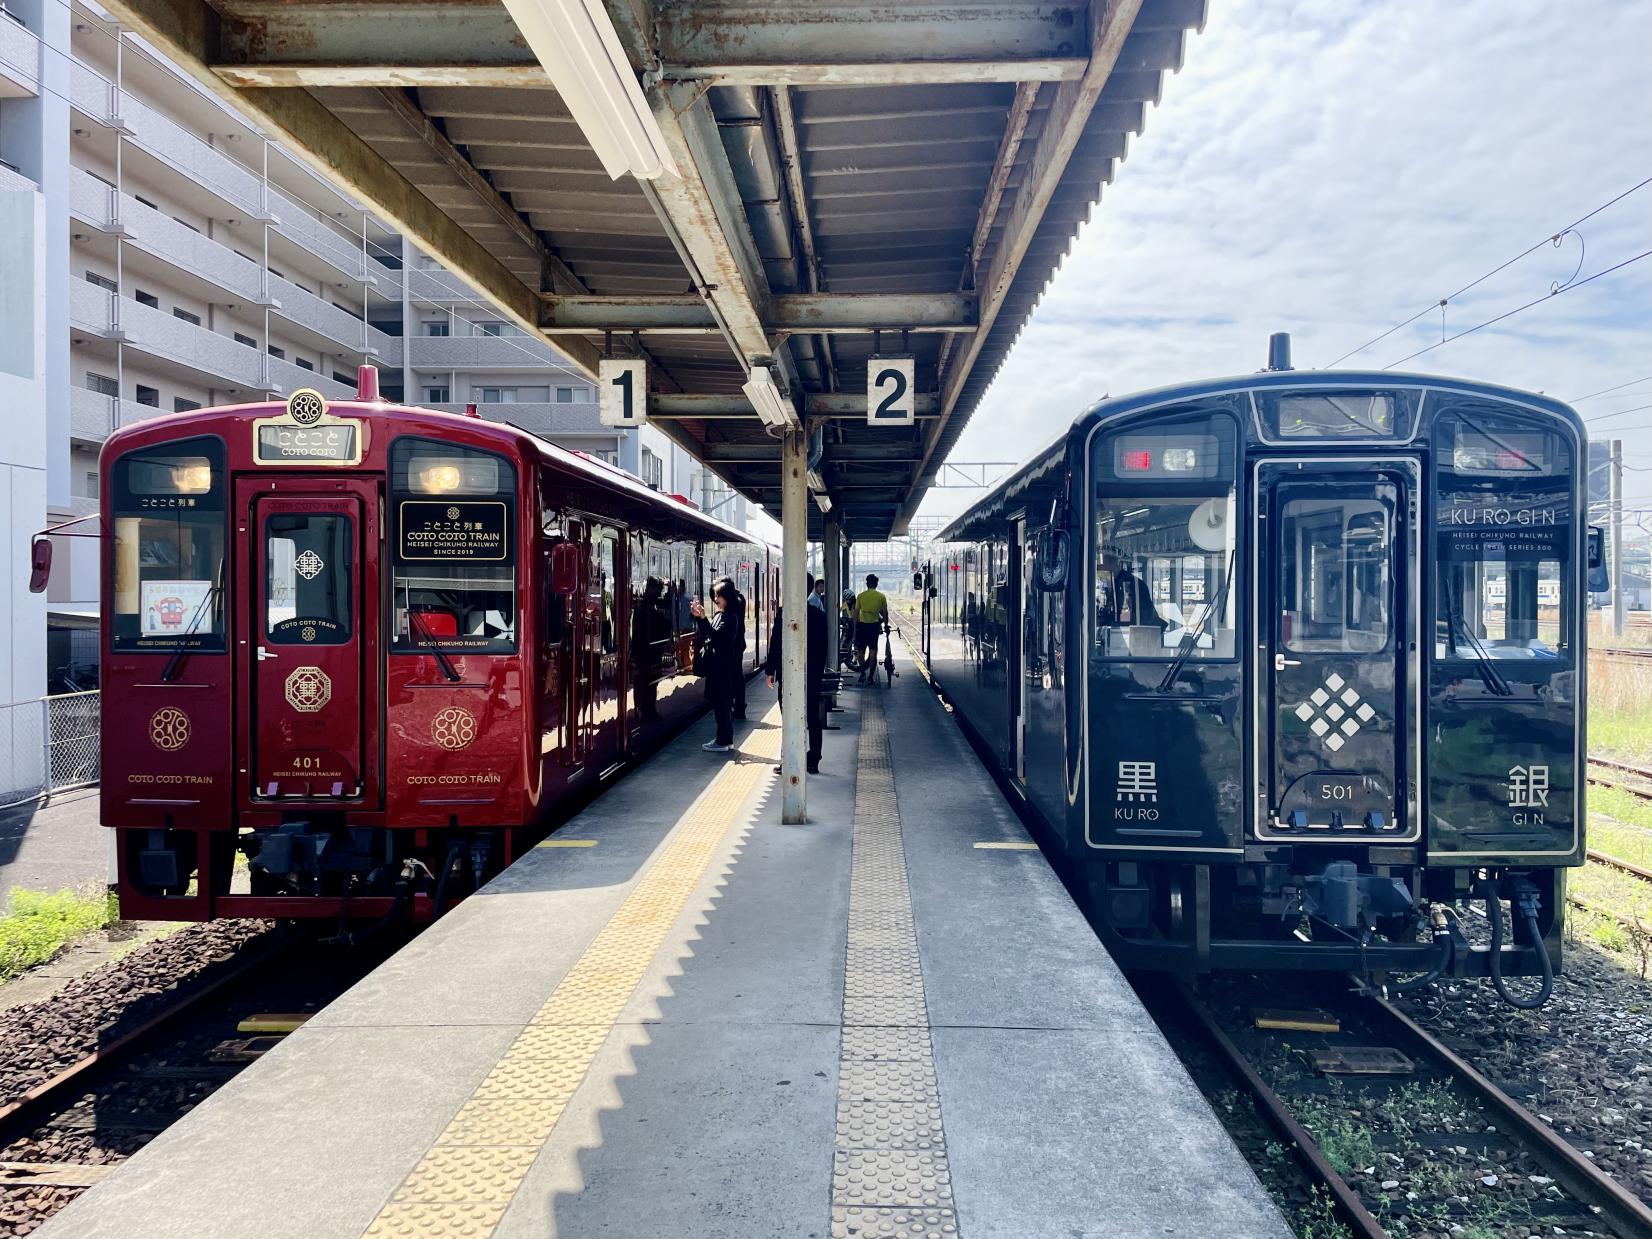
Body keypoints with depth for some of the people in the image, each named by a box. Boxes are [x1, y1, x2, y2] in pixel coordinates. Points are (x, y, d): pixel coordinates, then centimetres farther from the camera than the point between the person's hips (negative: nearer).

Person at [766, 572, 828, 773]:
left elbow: (775, 643, -9)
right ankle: (813, 762, 13)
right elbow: (823, 647, 5)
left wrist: (770, 671, 1)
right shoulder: (819, 615, -1)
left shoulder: (783, 613, -11)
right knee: (813, 719, 10)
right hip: (812, 675, 3)